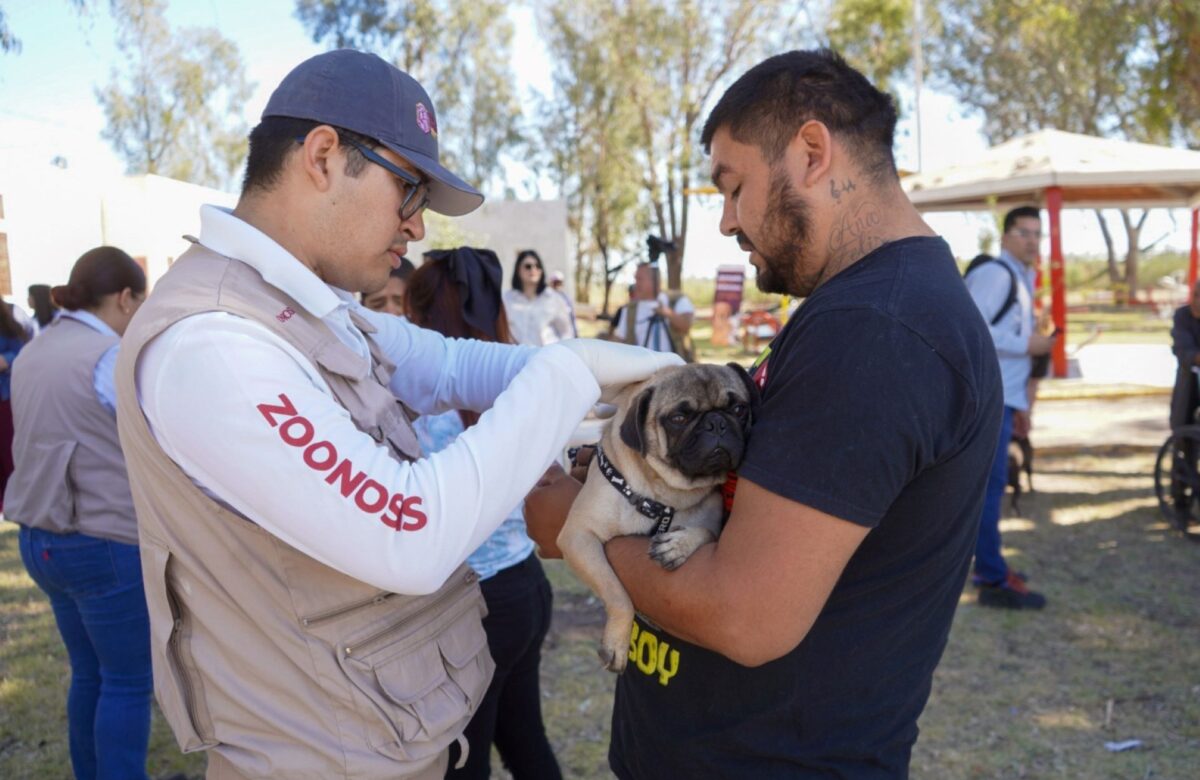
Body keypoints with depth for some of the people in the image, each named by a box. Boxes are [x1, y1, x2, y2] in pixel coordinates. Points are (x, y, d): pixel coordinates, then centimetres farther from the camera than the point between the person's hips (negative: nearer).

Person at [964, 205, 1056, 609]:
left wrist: (1019, 404, 20)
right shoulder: (995, 274, -12)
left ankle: (988, 565, 28)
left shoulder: (1019, 280, 19)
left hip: (998, 398, 10)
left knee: (990, 484, 16)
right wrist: (1027, 345, -16)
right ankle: (994, 582, -3)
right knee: (989, 485, -8)